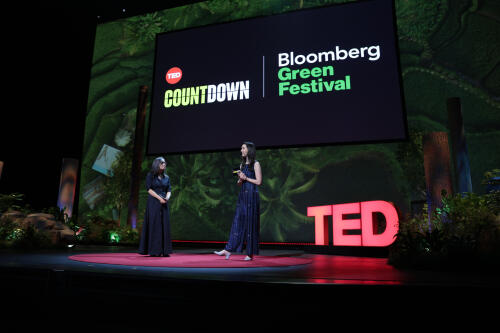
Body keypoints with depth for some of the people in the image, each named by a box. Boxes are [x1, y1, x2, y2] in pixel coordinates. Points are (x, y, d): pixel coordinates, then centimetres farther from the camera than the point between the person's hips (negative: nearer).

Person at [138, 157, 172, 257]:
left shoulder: (166, 177, 15)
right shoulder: (150, 175, 2)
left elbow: (169, 190, 10)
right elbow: (149, 189, -7)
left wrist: (167, 198, -12)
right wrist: (159, 198, -17)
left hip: (164, 204, 4)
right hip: (153, 203, -4)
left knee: (165, 225, -1)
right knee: (154, 225, -6)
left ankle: (164, 250, 1)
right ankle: (154, 251, -2)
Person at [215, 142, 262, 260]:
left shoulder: (255, 164, -4)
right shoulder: (242, 165, 16)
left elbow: (258, 181, -10)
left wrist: (245, 178, -8)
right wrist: (240, 179, -3)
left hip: (252, 196, -6)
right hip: (242, 196, 6)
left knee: (250, 223, -2)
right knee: (237, 222, 4)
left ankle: (250, 253, 6)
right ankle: (228, 250, 3)